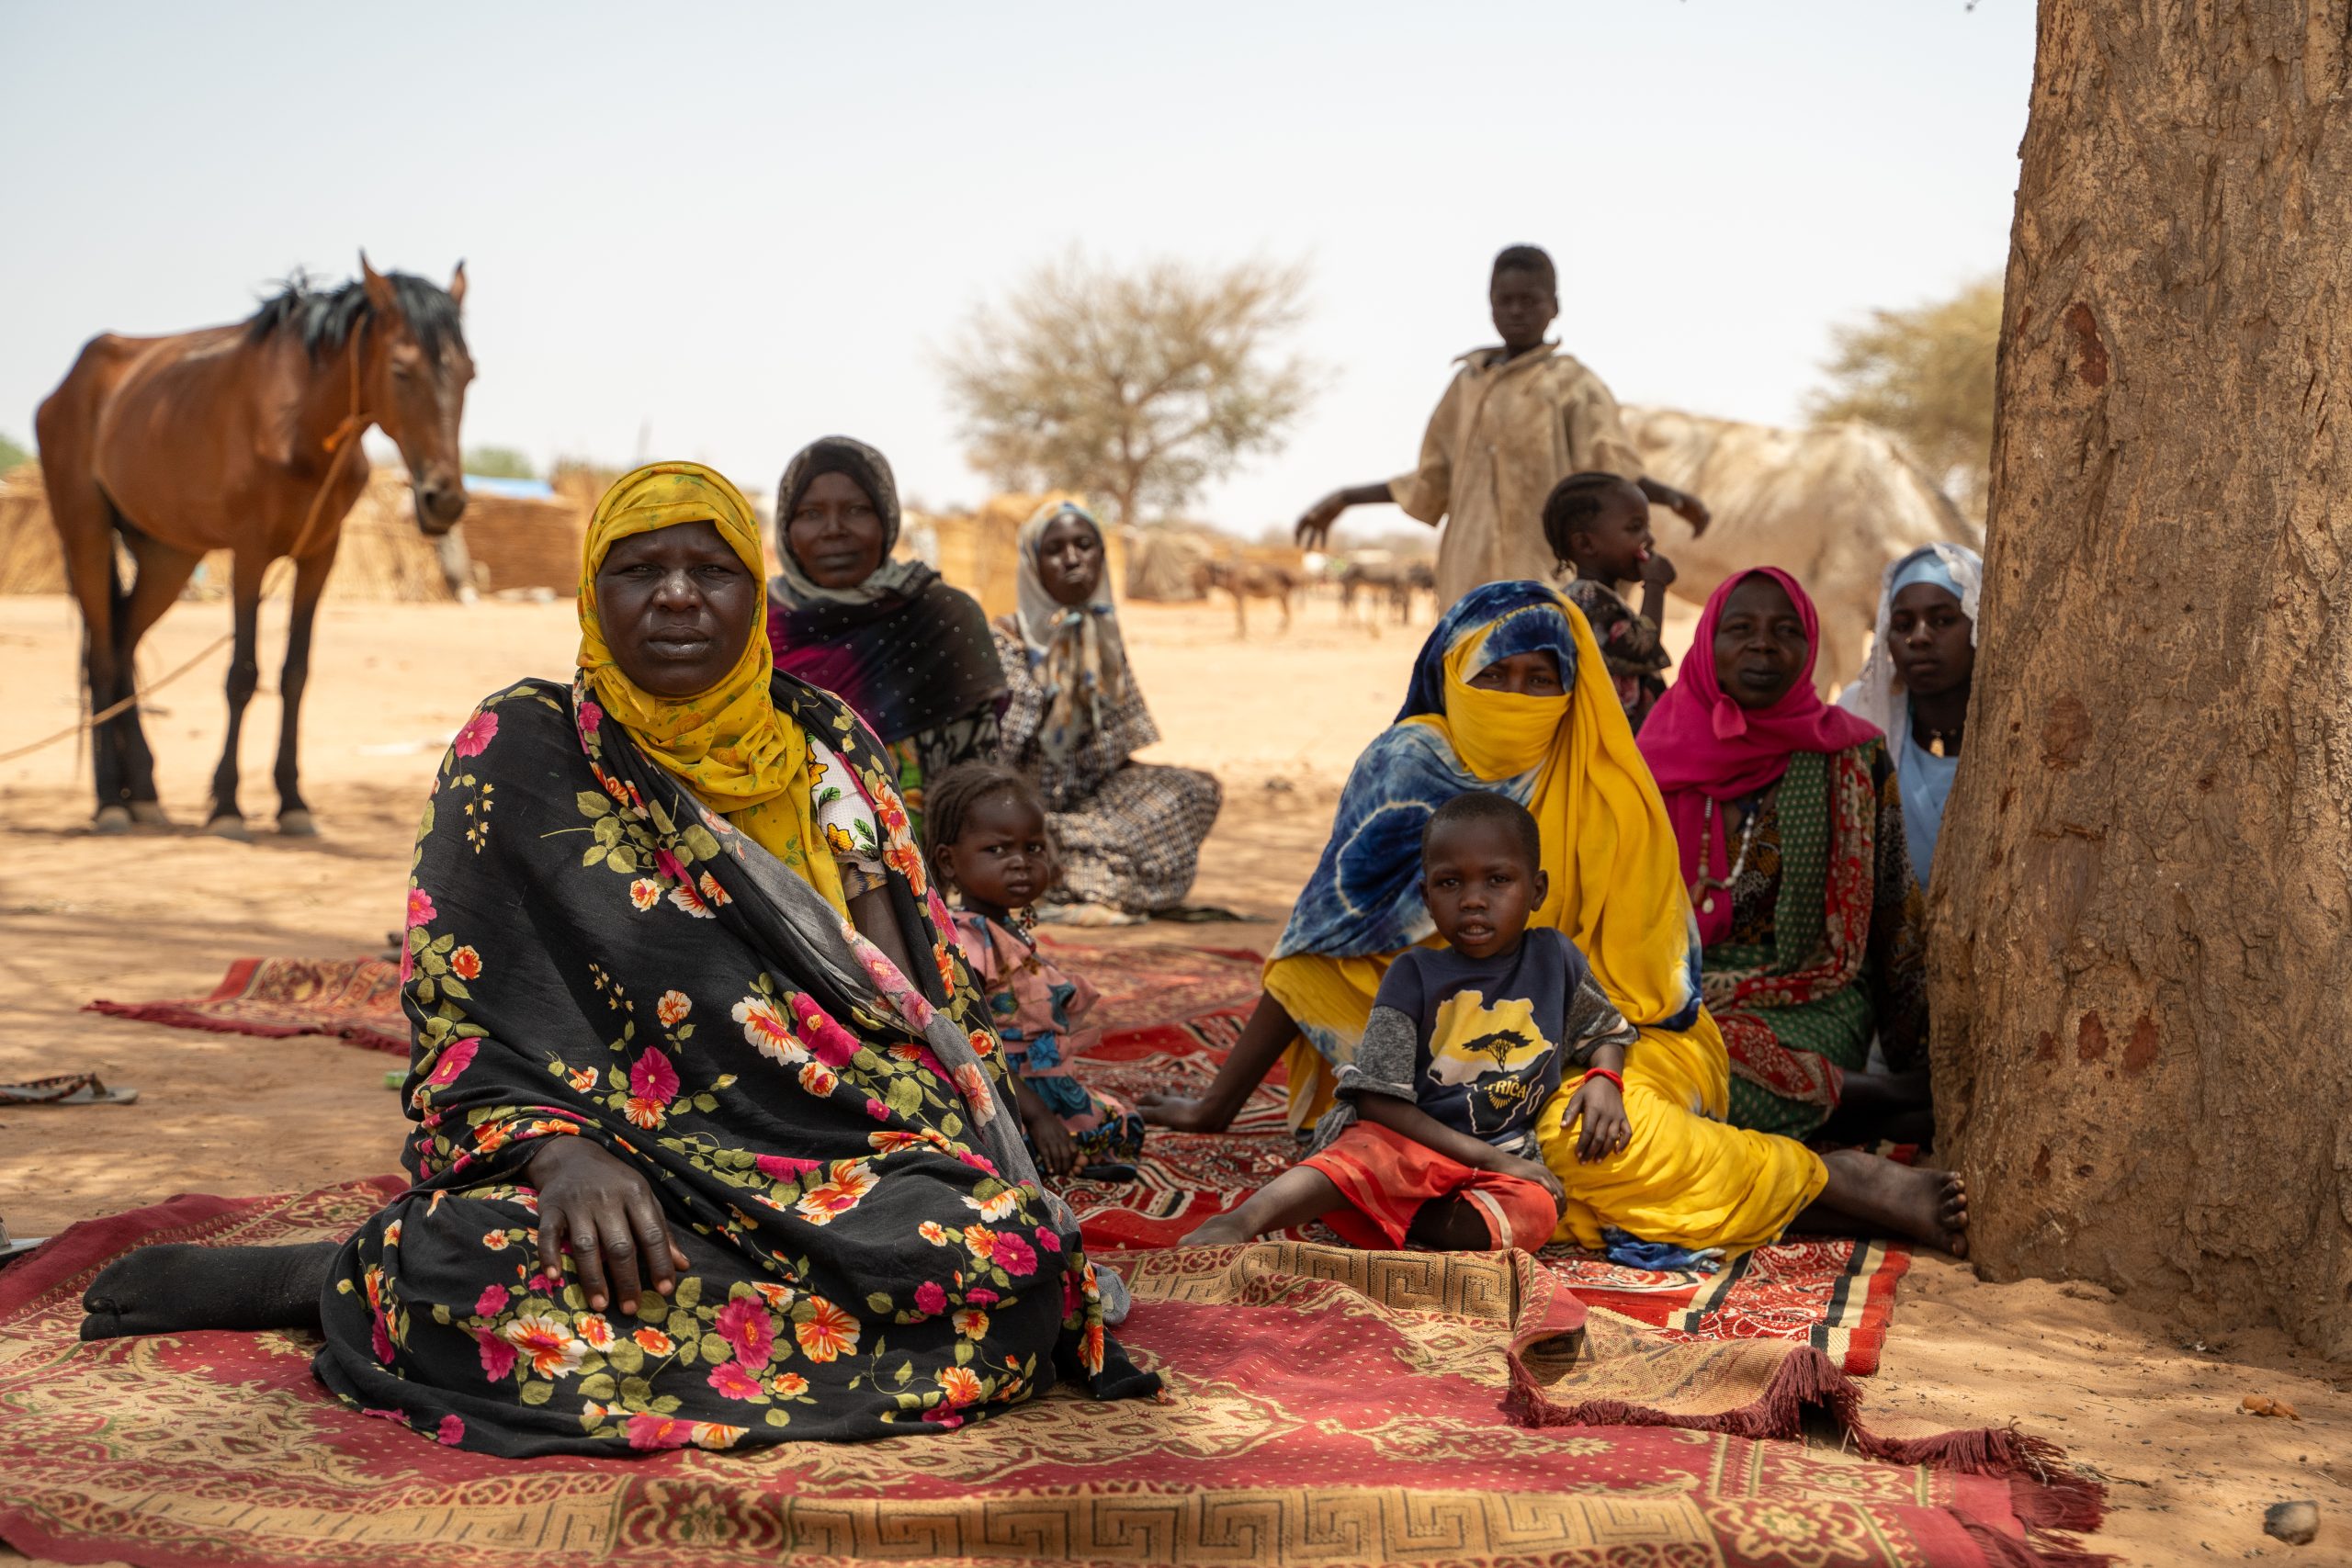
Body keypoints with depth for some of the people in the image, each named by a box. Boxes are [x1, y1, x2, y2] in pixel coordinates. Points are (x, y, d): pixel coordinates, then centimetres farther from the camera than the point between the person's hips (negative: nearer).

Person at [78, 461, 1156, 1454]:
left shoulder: (826, 746, 14)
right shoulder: (523, 747, 4)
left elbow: (919, 985, 17)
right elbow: (460, 1005, -3)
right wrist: (559, 1150, -21)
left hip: (851, 1152, 5)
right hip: (626, 1154, -4)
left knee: (1013, 1256, -33)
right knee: (483, 1262, -42)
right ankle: (325, 1279, -6)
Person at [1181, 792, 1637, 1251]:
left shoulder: (1555, 958, 6)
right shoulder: (1415, 974, -3)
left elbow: (1605, 1031, 25)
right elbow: (1377, 1100, -9)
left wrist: (1604, 1080, -1)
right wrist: (1487, 1158, -15)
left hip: (1504, 1160, 3)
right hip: (1407, 1140, -3)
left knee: (1532, 1212, -32)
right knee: (1363, 1155, -38)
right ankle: (1243, 1219, -60)